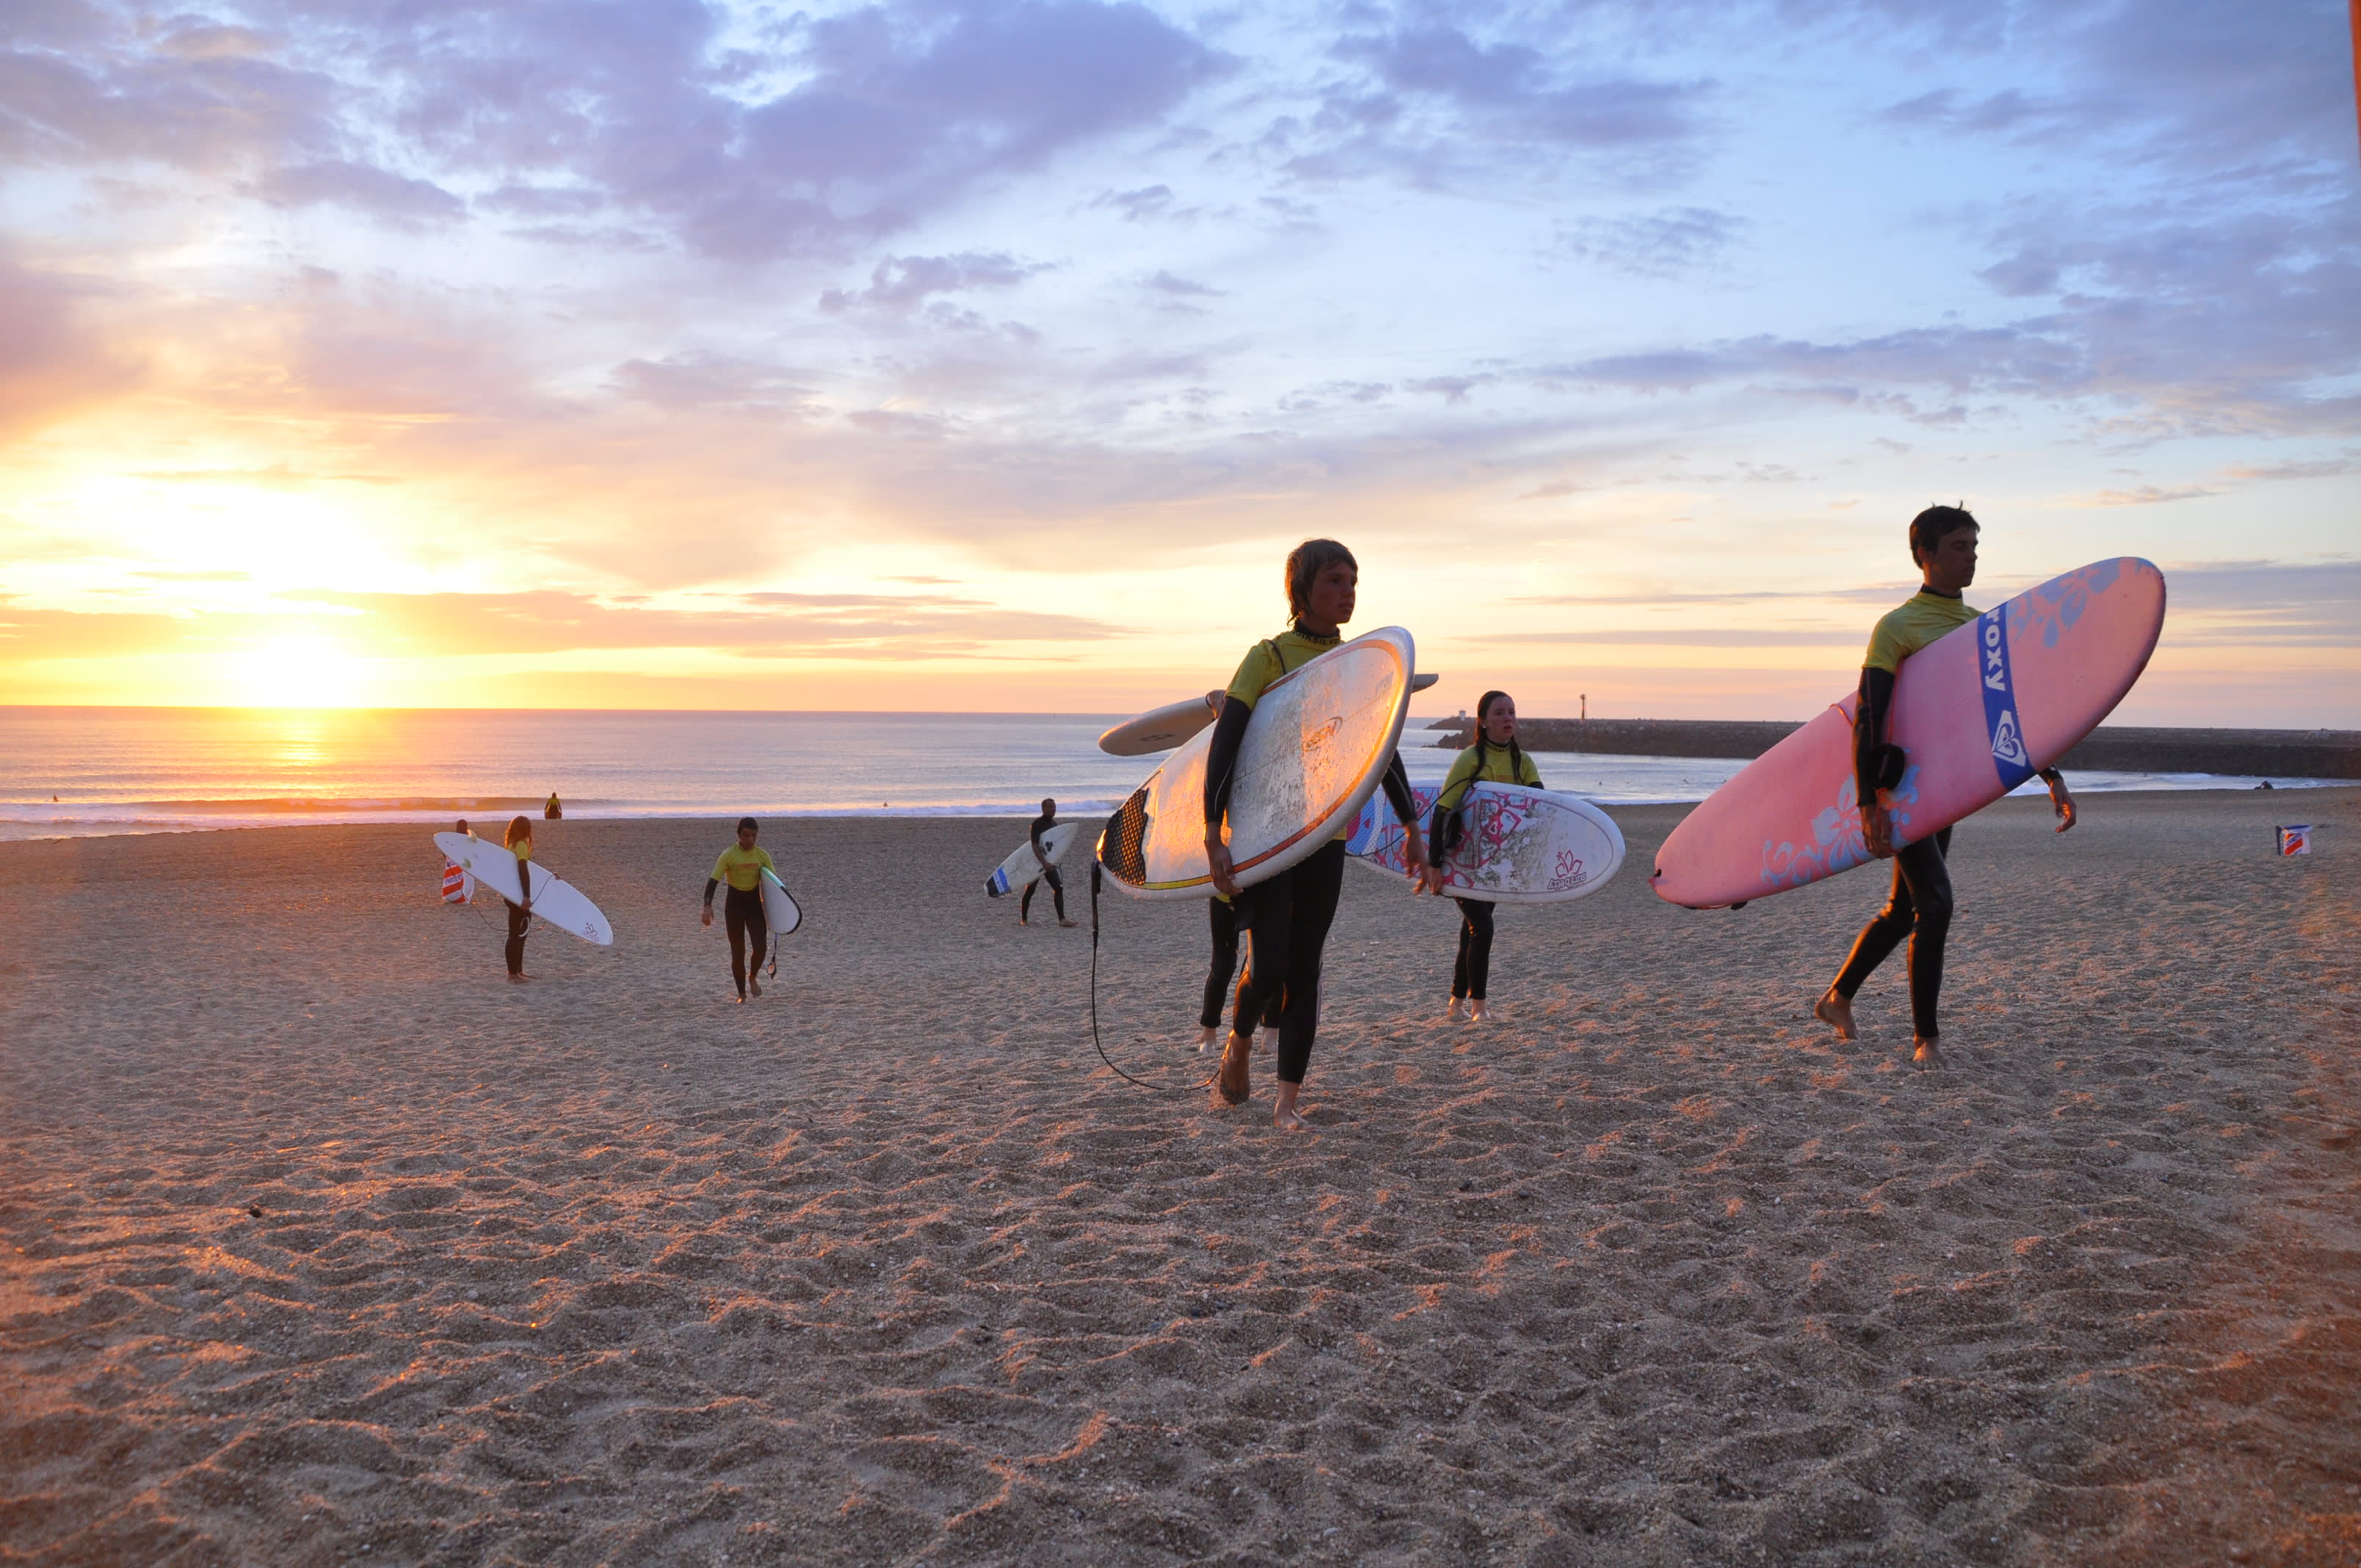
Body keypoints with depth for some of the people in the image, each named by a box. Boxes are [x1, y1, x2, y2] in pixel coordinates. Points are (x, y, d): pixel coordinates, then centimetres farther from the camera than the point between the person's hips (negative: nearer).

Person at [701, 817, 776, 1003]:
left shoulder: (762, 856, -2)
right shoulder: (729, 855, -12)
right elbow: (713, 881, -16)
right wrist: (708, 907, -28)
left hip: (755, 904, 2)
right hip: (734, 904, -2)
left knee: (761, 946, -12)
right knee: (737, 952, 1)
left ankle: (753, 977, 18)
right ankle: (741, 995, 13)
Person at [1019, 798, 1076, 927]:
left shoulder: (1054, 824, 10)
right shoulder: (1037, 824, -13)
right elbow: (1035, 846, -21)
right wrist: (1044, 863, -29)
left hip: (1049, 862, 6)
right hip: (1035, 862, -6)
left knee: (1059, 888, -8)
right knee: (1029, 891, 4)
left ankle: (1062, 919, -14)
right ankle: (1023, 920, 17)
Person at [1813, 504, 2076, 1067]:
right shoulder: (1896, 628, -9)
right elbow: (1867, 720, -15)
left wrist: (2053, 778, 5)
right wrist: (1868, 804, -23)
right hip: (1900, 784, -7)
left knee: (1903, 910, 12)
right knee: (1935, 901, -15)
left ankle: (1837, 998, 29)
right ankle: (1925, 1036, -4)